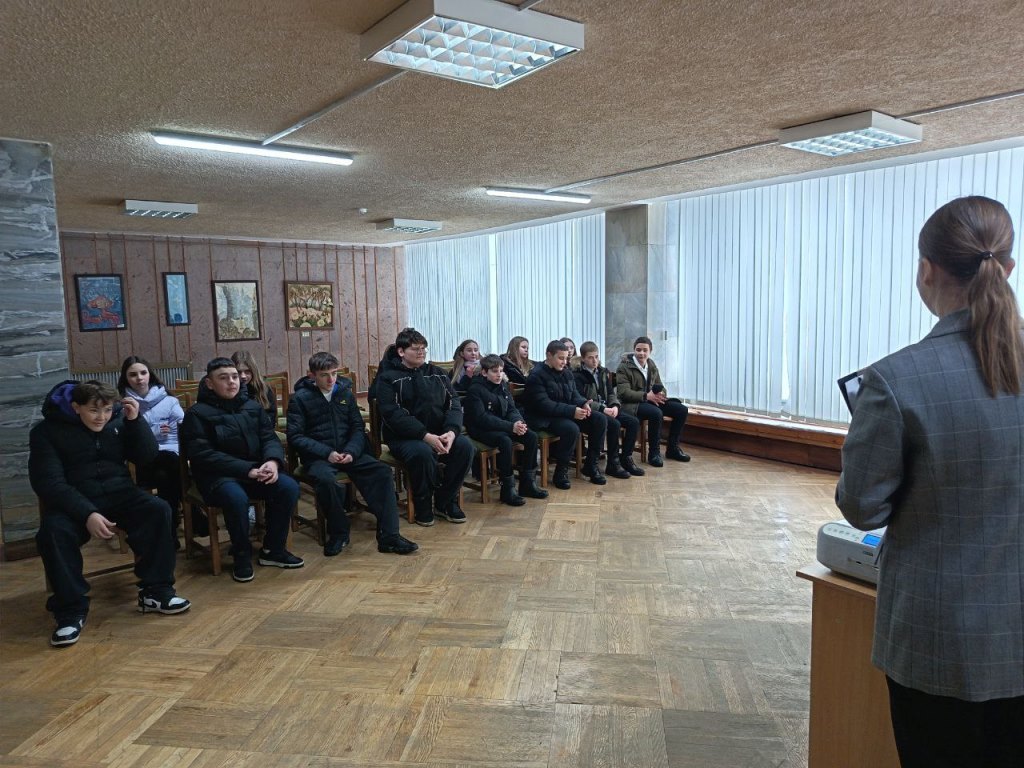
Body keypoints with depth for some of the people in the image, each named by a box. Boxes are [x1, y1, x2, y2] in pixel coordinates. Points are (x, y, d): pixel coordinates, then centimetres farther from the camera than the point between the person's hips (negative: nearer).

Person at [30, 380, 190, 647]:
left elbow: (149, 458, 1)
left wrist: (135, 421, -13)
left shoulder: (118, 420, 4)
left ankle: (156, 591, -15)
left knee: (159, 509, -24)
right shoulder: (47, 431, -6)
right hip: (73, 502, -2)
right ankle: (71, 610, -18)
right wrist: (87, 514, -28)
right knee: (53, 530, -33)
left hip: (119, 494, 3)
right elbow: (49, 483, -14)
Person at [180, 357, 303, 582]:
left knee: (289, 487, -20)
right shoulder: (197, 414, -4)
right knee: (237, 497, -36)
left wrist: (273, 461, -19)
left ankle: (273, 549, -2)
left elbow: (269, 438, 6)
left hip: (255, 471, 5)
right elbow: (202, 455, -13)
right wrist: (247, 470, -21)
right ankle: (242, 555, -10)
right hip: (217, 476, -4)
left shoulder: (252, 407, 11)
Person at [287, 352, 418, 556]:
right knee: (325, 479, -37)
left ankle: (389, 536, -17)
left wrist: (351, 452, -11)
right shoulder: (300, 398, -2)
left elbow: (358, 427, 9)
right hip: (318, 456, -3)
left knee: (383, 473, -19)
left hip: (347, 452, 4)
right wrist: (327, 453, -18)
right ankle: (338, 532, -13)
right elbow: (295, 436, -6)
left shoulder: (345, 392, 9)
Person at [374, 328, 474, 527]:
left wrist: (452, 431, -17)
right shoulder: (388, 378, -3)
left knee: (465, 446, -22)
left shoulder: (438, 374, 13)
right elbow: (393, 415, -15)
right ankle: (423, 504, -9)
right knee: (422, 452, -36)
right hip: (403, 437, -5)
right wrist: (426, 436, -24)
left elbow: (454, 404, 4)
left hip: (439, 434, 5)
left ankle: (445, 501, -3)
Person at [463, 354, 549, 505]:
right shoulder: (475, 390, -15)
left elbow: (512, 409, 7)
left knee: (531, 436, -11)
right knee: (505, 441, -34)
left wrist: (518, 422, -17)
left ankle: (527, 483, -2)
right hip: (481, 430, -7)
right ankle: (507, 489, -23)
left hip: (501, 426, 7)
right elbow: (482, 418, -23)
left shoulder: (502, 385, 7)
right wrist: (511, 426, -29)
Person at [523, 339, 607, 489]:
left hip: (568, 413, 8)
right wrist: (572, 411, -30)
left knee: (600, 420, -8)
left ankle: (590, 465, 2)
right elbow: (543, 404, -23)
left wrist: (583, 404, -10)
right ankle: (561, 471, -16)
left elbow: (574, 394, 15)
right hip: (545, 419, -8)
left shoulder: (566, 372, 12)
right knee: (572, 429, -36)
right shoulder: (536, 375, -13)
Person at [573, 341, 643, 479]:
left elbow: (610, 393, 16)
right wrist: (603, 409, -22)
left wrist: (615, 406, -6)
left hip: (607, 408, 7)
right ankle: (613, 464, -18)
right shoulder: (577, 375, -8)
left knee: (633, 422, -11)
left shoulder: (602, 371, 15)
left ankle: (626, 458, 0)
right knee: (614, 424, -31)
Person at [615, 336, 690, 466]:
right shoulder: (624, 367, -8)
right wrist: (646, 396, -26)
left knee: (682, 410, -6)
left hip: (650, 400, 7)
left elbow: (661, 387, 15)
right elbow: (624, 392, -18)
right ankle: (654, 453, -19)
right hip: (632, 404, -7)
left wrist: (661, 394, -11)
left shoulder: (652, 366, 13)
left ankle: (672, 448, 7)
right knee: (656, 413, -35)